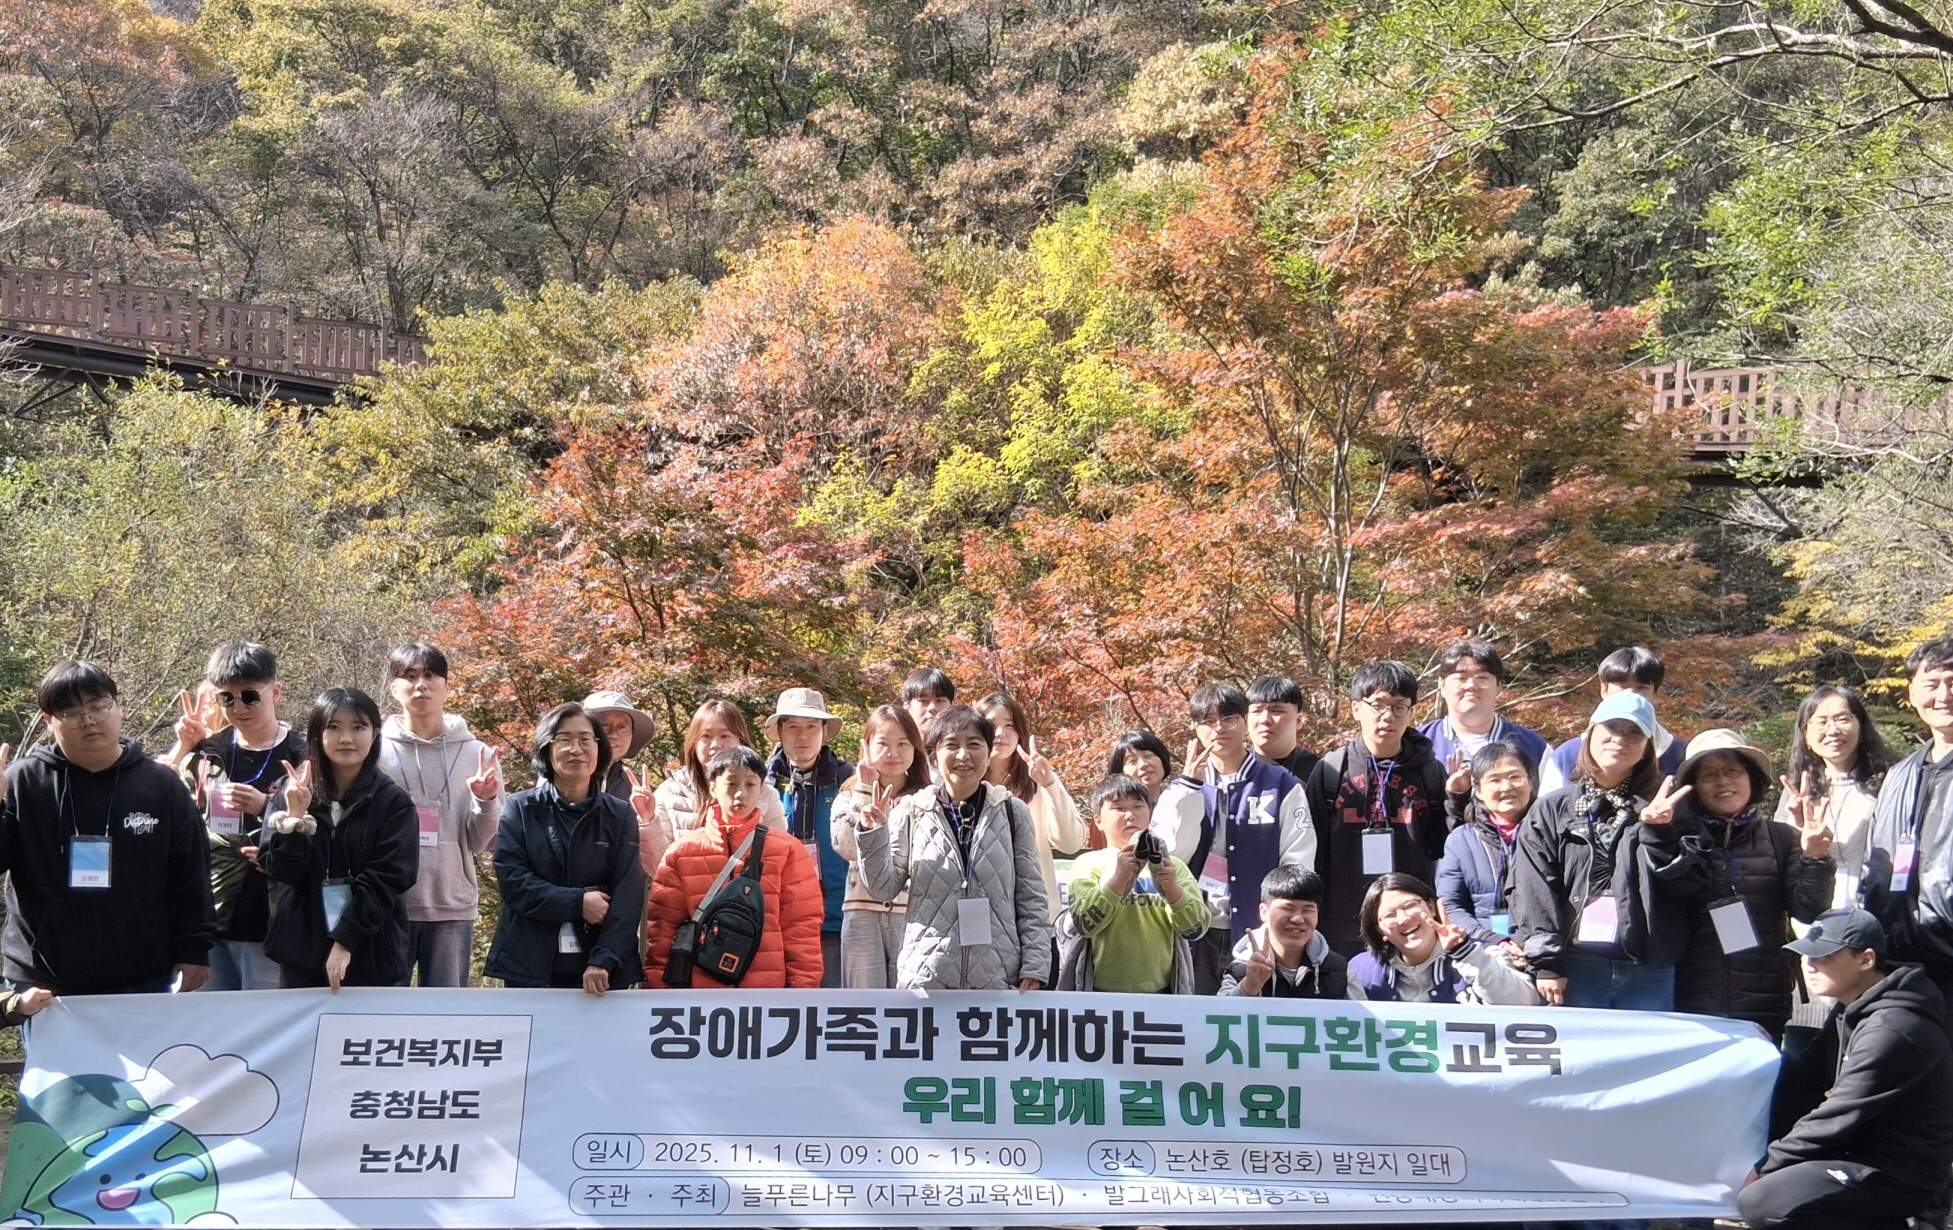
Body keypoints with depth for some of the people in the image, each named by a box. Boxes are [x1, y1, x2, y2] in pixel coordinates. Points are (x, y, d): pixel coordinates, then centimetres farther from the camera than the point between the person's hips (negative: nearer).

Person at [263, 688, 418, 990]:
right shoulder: (295, 794, 5)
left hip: (370, 955, -2)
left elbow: (387, 878, -8)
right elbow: (283, 872, -1)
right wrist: (295, 817, -16)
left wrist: (346, 939, -15)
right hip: (302, 950, 2)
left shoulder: (393, 801, -1)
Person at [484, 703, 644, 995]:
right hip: (530, 967, 0)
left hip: (602, 971, 0)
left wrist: (604, 961, -17)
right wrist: (577, 902, -16)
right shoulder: (520, 810, 5)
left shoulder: (620, 816, 5)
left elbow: (627, 897, -4)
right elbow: (512, 881, -6)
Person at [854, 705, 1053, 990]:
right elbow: (884, 889, 6)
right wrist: (874, 835, -9)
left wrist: (1034, 967, -2)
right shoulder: (911, 813, 3)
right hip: (925, 978, 0)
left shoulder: (1012, 813, 4)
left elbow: (1031, 899, 5)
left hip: (997, 980, 0)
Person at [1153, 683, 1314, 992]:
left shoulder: (1282, 787, 6)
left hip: (1258, 933, -2)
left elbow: (1297, 867, 1)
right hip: (1196, 935, 2)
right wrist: (1190, 783, -5)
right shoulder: (1182, 789, 13)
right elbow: (1170, 855, -3)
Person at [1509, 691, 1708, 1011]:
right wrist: (1545, 962, -10)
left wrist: (1658, 832, -11)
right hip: (1577, 971, -1)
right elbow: (1533, 891, -1)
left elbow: (1692, 882, 3)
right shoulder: (1551, 810, 8)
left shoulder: (1664, 809, 13)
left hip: (1649, 975, 1)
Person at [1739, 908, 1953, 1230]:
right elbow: (1810, 1071, 11)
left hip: (1896, 1175, -10)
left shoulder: (1890, 1031, -23)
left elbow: (1837, 1119, -22)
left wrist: (1766, 1167, -14)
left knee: (1758, 1202, -26)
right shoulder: (1854, 1008, 8)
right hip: (1863, 1149, 10)